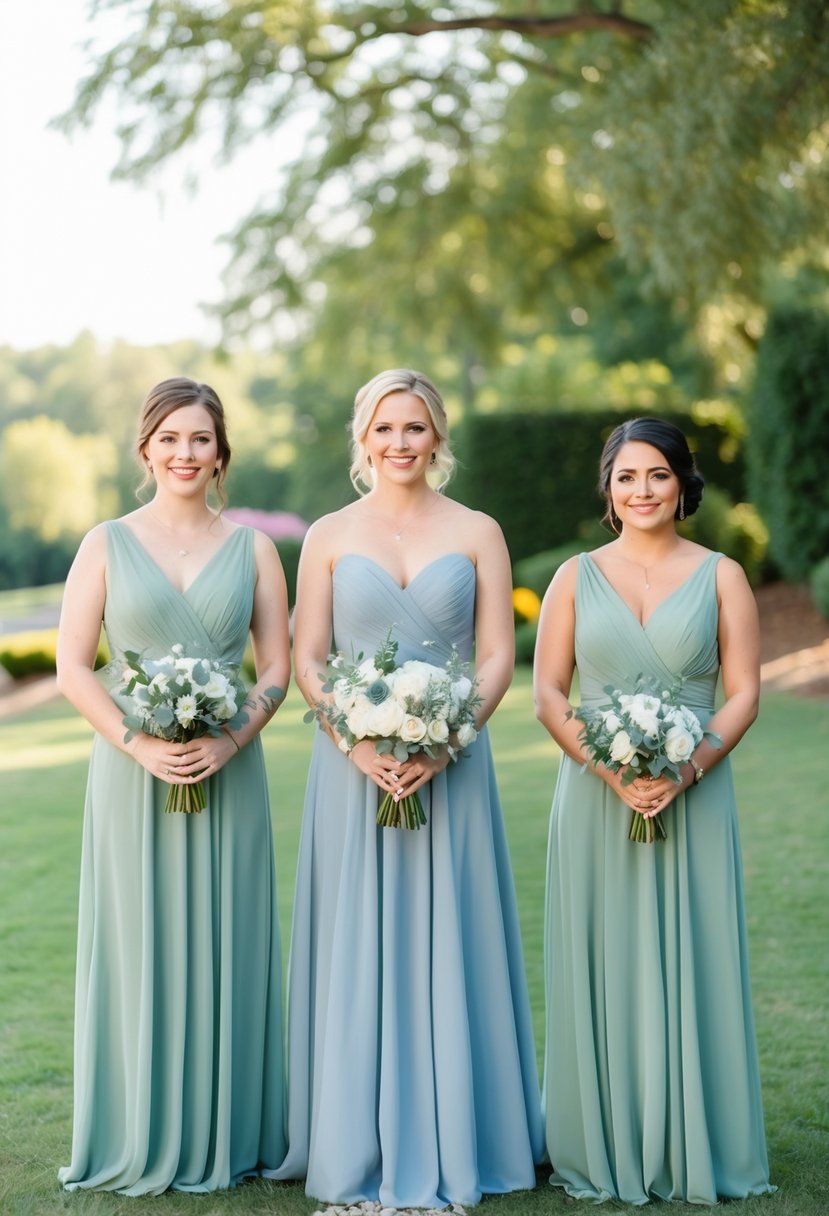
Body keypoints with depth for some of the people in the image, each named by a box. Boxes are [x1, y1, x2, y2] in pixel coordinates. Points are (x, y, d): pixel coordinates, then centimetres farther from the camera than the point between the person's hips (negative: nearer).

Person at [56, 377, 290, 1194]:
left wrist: (230, 741, -13)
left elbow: (277, 665, 4)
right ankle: (143, 1139, 15)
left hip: (228, 778, 1)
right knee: (140, 944, 3)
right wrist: (140, 743, -15)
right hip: (132, 777, -1)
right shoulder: (107, 545, 3)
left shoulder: (252, 549, 7)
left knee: (225, 947, 5)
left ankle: (226, 1135, 18)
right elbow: (72, 669, -2)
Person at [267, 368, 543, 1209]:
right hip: (352, 767, 0)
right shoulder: (329, 536, 6)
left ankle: (449, 1147, 15)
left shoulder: (477, 533, 5)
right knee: (355, 948, 3)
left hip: (450, 768, 0)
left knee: (445, 946, 3)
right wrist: (357, 742, -14)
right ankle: (356, 1148, 14)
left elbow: (498, 657, 0)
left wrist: (441, 743, -14)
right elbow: (306, 658, 2)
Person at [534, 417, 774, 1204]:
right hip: (596, 798, 1)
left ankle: (694, 1152, 13)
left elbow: (743, 694, 1)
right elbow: (548, 695, 2)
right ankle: (601, 1153, 13)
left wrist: (688, 768, -15)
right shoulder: (576, 577, 8)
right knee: (601, 968, 3)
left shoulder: (721, 577, 6)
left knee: (691, 968, 2)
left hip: (693, 799, -1)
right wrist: (609, 768, -13)